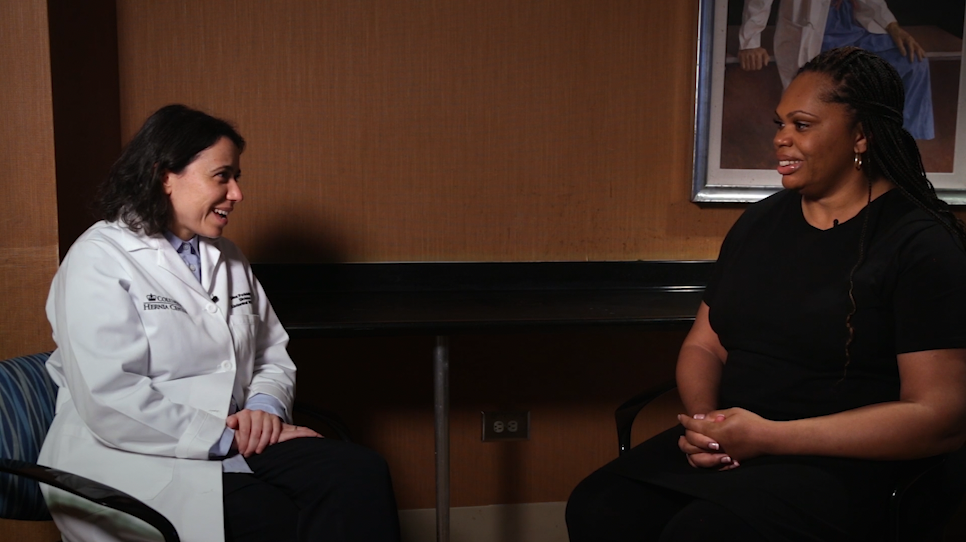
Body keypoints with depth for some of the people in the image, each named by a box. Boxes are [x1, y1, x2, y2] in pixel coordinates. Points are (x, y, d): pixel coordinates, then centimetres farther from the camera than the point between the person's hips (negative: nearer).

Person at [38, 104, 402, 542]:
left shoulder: (227, 259, 16)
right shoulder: (99, 260, -7)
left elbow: (273, 354, 19)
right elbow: (109, 400, -18)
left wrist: (265, 406, -3)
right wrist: (222, 437, -16)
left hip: (232, 440, 7)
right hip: (132, 457, -6)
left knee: (362, 473, -20)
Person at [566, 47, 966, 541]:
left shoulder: (920, 244, -6)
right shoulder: (761, 221, 13)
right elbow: (704, 345, 16)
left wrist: (769, 436, -16)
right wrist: (704, 419, -8)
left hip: (840, 465, -5)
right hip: (727, 448, 5)